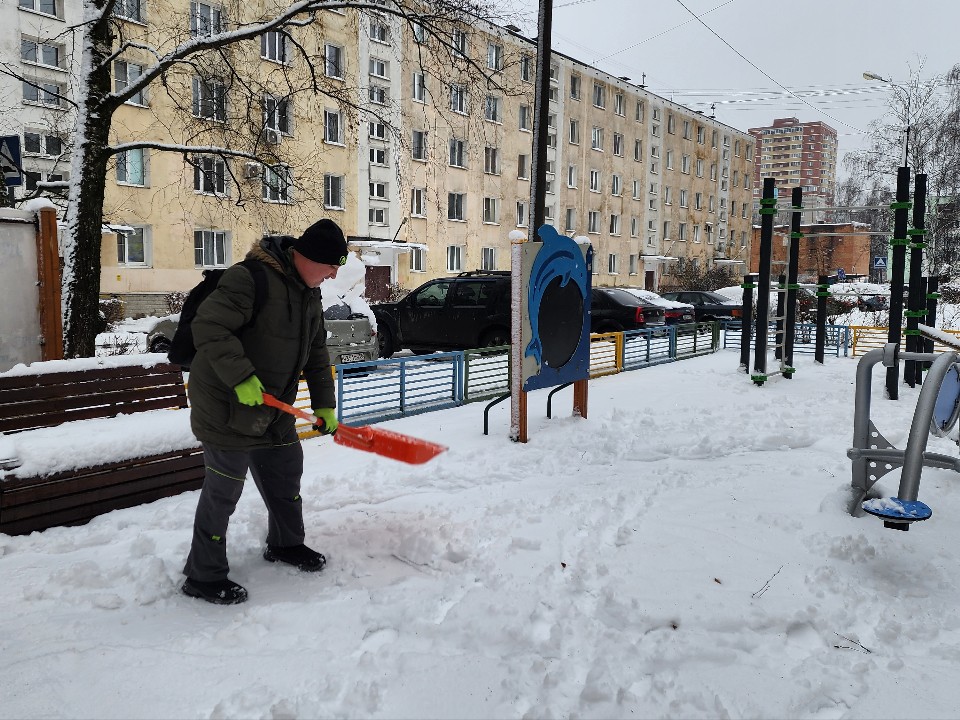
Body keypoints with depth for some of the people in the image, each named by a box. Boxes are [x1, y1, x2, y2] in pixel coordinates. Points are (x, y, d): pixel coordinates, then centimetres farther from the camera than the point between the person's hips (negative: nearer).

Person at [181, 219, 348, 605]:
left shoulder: (310, 294, 7)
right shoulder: (249, 279, -23)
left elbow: (316, 354, 15)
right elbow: (208, 328, -29)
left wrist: (324, 404, 12)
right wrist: (240, 377, -33)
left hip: (273, 405, 9)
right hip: (226, 404, -9)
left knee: (286, 470, 18)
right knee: (224, 488, -2)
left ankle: (285, 544, 40)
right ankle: (203, 575, 14)